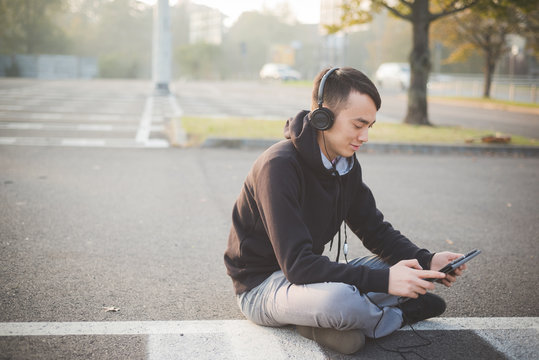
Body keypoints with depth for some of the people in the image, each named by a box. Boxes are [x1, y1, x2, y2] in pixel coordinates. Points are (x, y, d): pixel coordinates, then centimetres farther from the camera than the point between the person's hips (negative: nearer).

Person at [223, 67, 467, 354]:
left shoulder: (346, 164, 1)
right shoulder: (279, 166, -26)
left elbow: (376, 230, 6)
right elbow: (296, 264, -33)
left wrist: (427, 261, -14)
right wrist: (382, 280, -37)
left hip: (310, 275, 8)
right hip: (263, 285, -8)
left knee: (412, 273, -1)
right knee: (337, 298, -38)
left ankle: (325, 321, -12)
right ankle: (397, 316, -4)